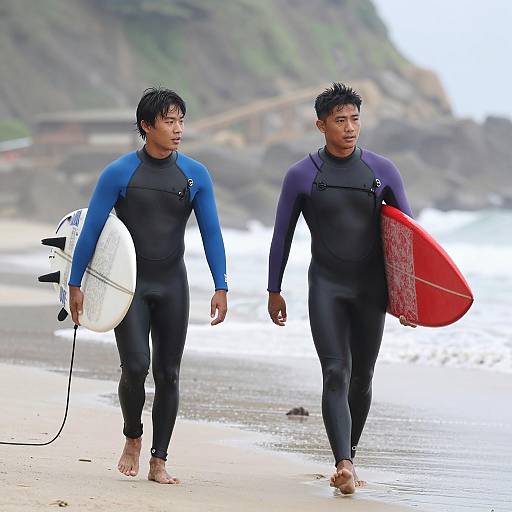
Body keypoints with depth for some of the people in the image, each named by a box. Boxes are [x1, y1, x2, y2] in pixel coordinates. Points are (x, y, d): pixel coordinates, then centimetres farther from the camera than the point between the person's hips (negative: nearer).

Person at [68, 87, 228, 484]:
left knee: (167, 374, 2)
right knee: (135, 366, -15)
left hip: (172, 285, 3)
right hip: (129, 283, -3)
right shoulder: (119, 173, -6)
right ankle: (132, 439, 12)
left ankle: (159, 462, 8)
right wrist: (75, 284, -6)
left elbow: (211, 233, 2)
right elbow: (91, 229, -4)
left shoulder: (195, 176, 1)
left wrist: (221, 287, -6)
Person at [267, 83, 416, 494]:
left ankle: (348, 457, 25)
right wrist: (274, 291, 8)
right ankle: (344, 465, -25)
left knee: (362, 378, 8)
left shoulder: (382, 171, 2)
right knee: (336, 374, -15)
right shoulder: (302, 175, -2)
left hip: (371, 289, 2)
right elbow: (282, 236, 6)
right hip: (326, 286, -2)